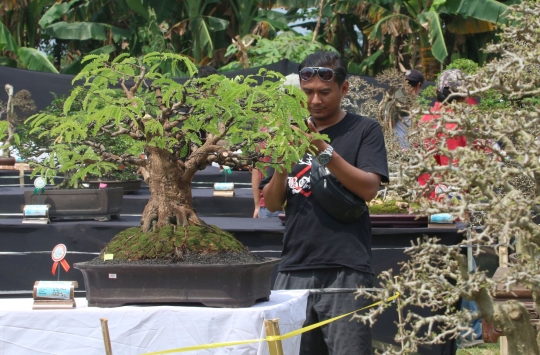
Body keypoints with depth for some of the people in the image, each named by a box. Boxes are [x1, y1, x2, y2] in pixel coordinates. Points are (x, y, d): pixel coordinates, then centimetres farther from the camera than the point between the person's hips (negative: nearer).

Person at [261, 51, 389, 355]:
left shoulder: (365, 131, 6)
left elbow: (369, 188, -9)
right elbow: (272, 203, 14)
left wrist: (324, 151, -17)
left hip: (346, 270, -4)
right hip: (295, 267, 4)